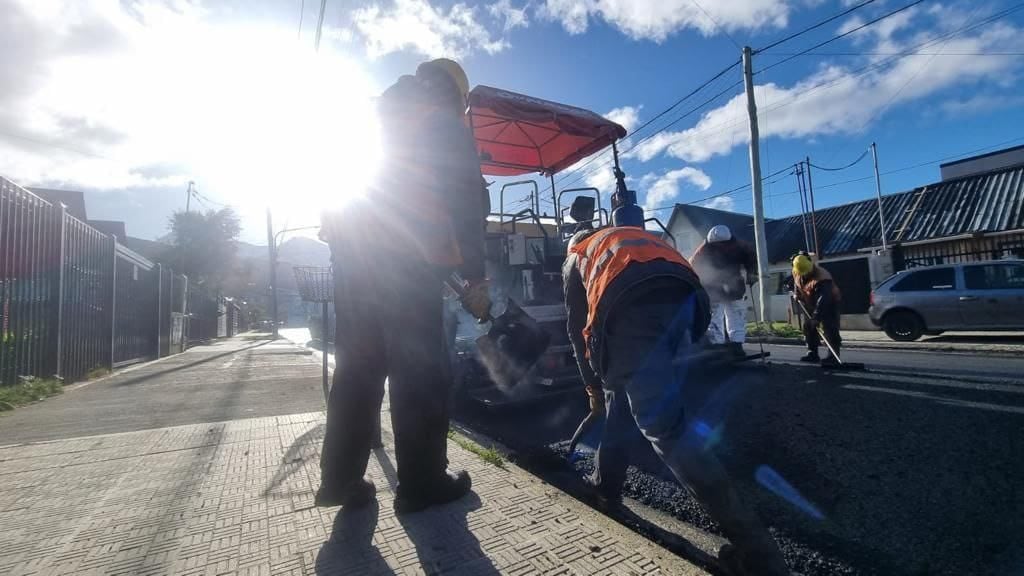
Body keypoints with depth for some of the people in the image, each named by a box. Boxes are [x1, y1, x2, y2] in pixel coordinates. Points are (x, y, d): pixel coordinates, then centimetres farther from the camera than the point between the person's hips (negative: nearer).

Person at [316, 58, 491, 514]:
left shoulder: (379, 116, 27)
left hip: (349, 250, 7)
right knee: (420, 373, 0)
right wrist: (476, 278, -6)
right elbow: (467, 203, -5)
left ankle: (340, 478, 19)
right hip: (406, 258, -7)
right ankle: (422, 483, 7)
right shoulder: (445, 123, 6)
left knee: (356, 367, 12)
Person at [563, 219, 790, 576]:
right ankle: (605, 483, 35)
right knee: (624, 392, 23)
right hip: (684, 295, 6)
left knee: (662, 425, -3)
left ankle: (753, 545, 0)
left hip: (633, 303, -6)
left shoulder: (576, 257, 32)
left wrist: (593, 387, 40)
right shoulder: (636, 234, 44)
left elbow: (578, 328, 29)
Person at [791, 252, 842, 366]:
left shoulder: (822, 277, -35)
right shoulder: (796, 273, -11)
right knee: (808, 327, 8)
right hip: (811, 304, 7)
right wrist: (796, 293, -1)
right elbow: (796, 283, 16)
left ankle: (833, 356, -16)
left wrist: (817, 315, -49)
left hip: (829, 303, -7)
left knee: (829, 328, -16)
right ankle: (812, 353, 17)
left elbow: (823, 298, -43)